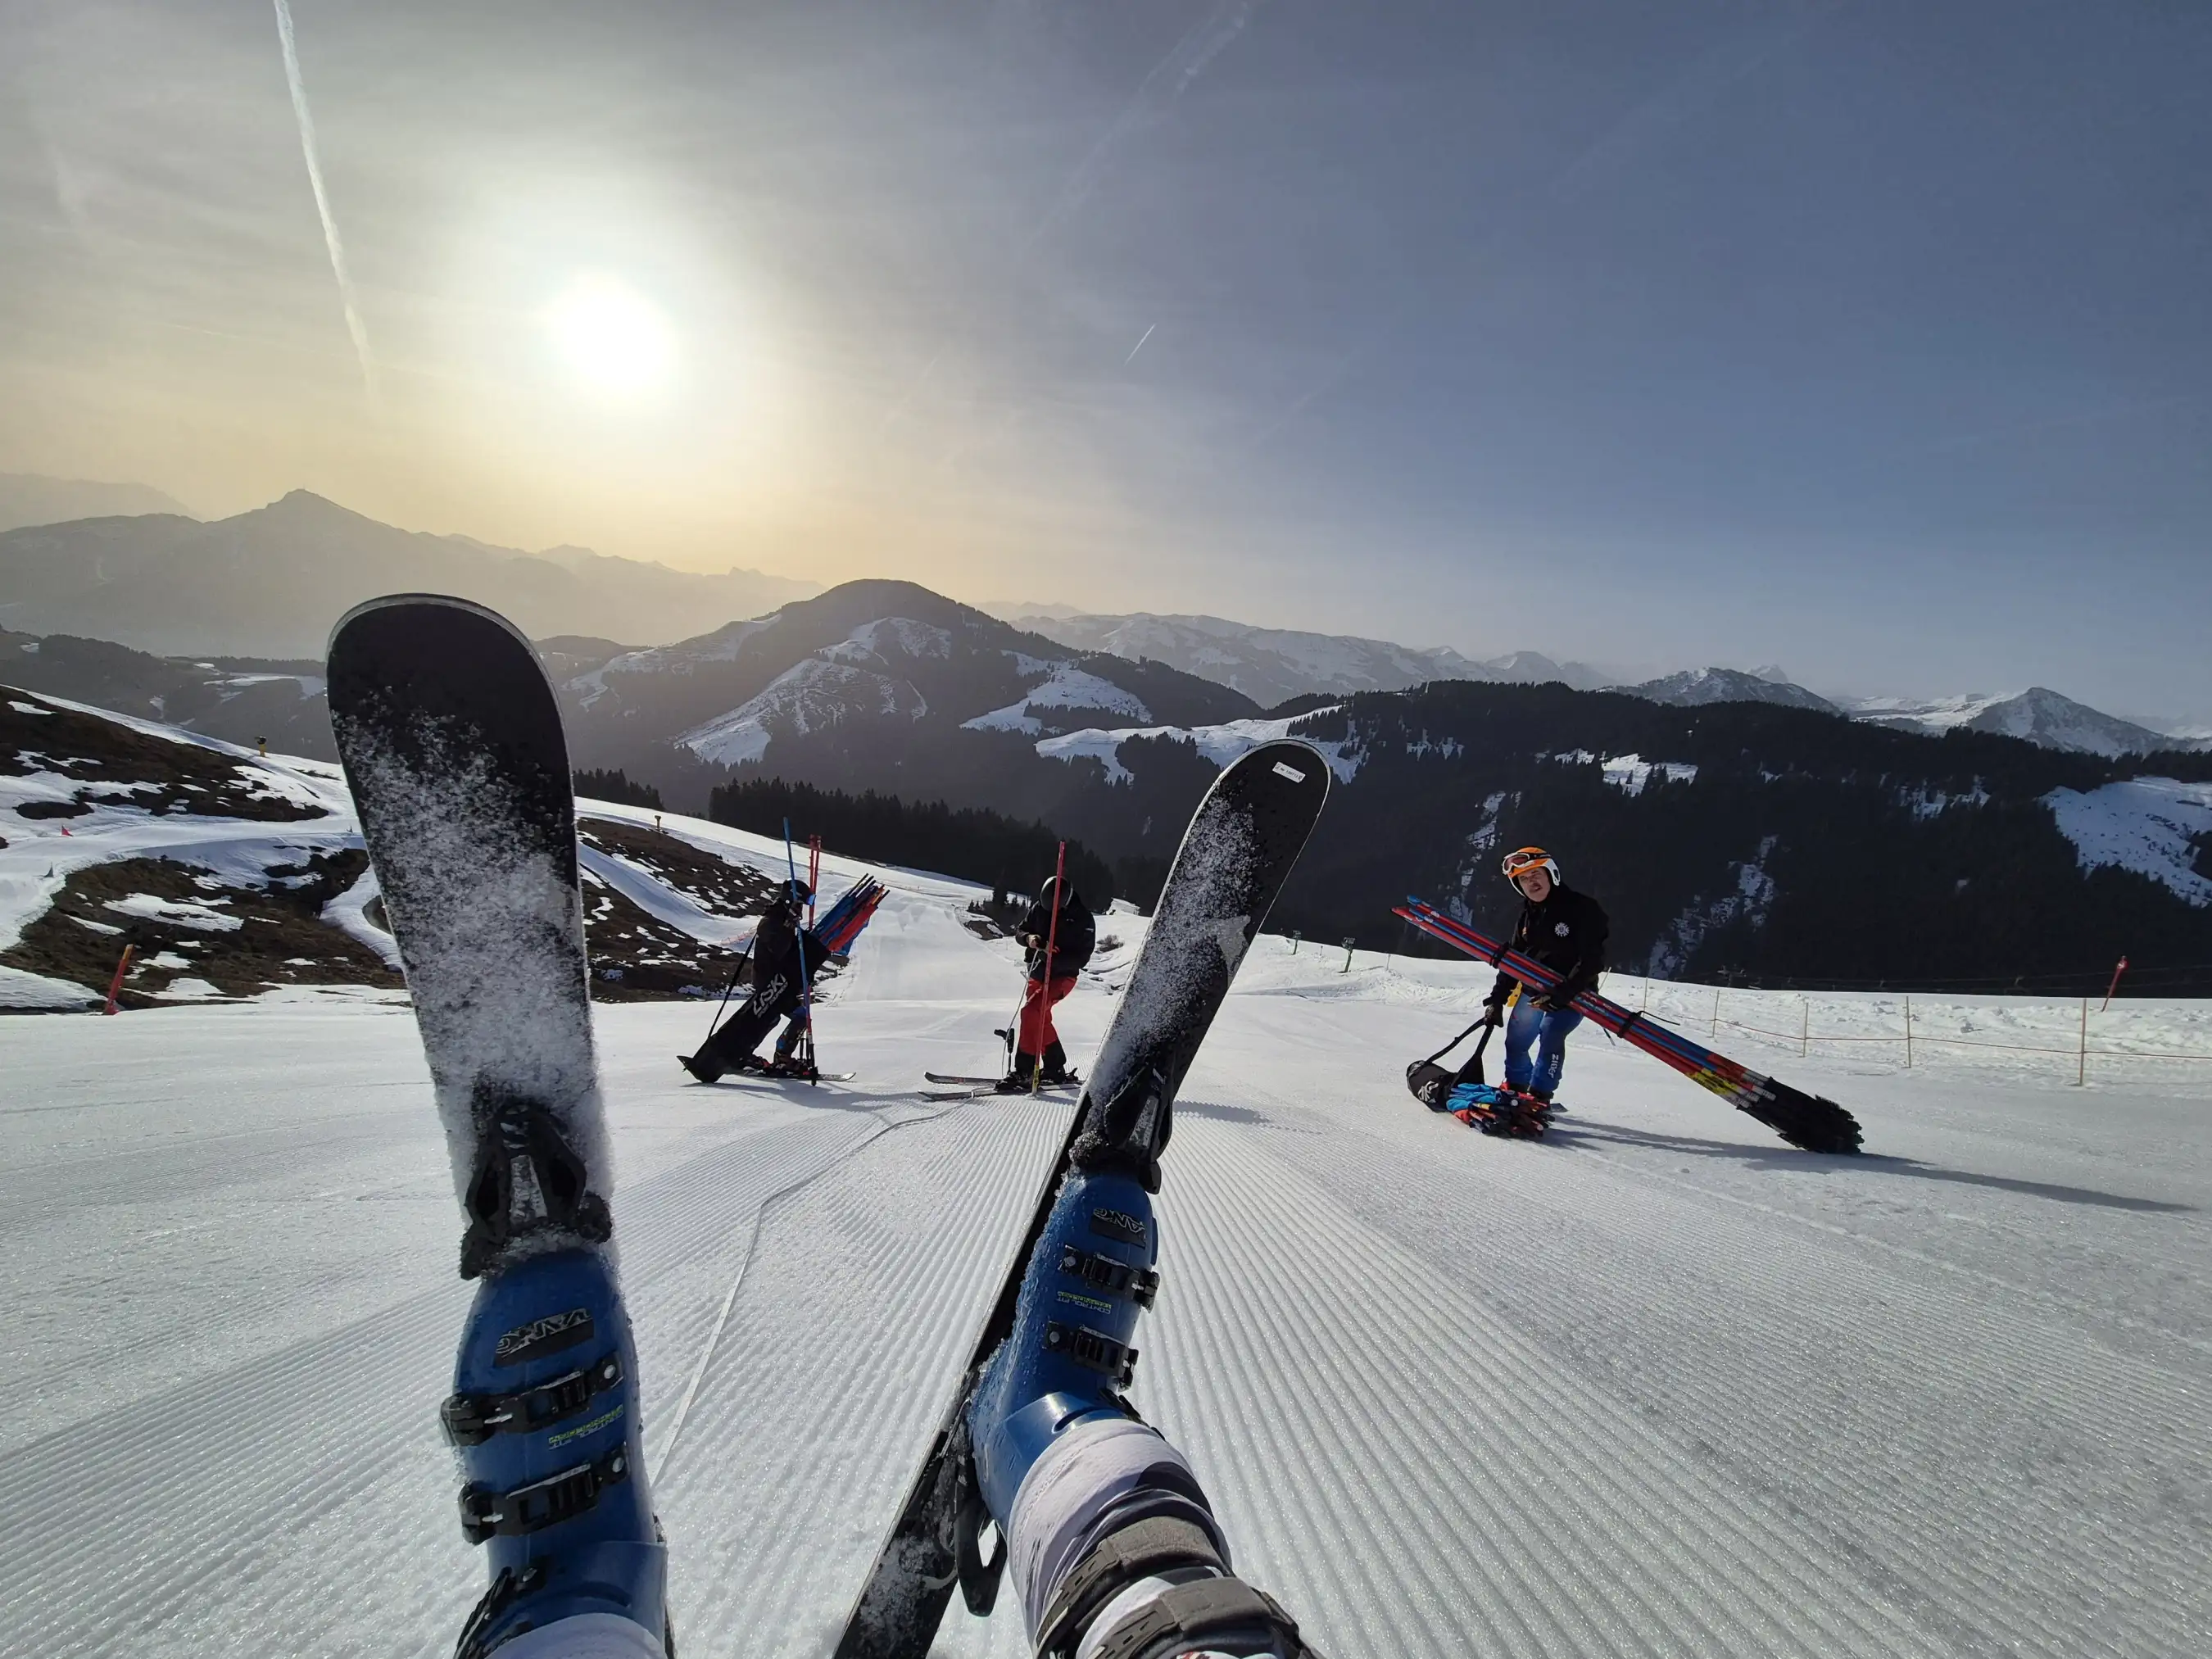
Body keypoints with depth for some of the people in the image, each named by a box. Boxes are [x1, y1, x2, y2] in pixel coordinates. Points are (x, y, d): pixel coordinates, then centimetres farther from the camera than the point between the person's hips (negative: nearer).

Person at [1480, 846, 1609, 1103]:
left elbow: (1592, 959, -22)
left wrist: (1563, 994, -30)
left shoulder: (1583, 909, -16)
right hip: (1533, 990, 7)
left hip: (1573, 993, -6)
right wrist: (1497, 999, 4)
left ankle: (1539, 1097, -14)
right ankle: (1515, 1088, 31)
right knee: (1515, 1040, 9)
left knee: (1550, 1035, -23)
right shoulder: (1528, 914, 5)